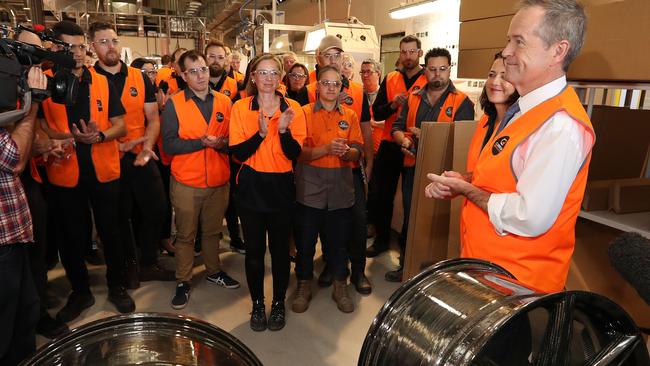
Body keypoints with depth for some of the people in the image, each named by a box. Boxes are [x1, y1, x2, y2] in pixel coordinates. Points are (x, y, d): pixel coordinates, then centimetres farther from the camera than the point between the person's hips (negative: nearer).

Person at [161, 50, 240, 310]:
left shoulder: (224, 102, 5)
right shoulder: (174, 104, -5)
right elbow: (169, 144, -13)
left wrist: (224, 143, -14)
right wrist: (202, 142, -21)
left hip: (219, 181, 3)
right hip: (187, 183, -3)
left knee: (212, 231, 18)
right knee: (185, 235, 8)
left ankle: (213, 271, 37)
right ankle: (183, 282, 22)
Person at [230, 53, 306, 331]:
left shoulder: (293, 109, -1)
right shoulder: (240, 108, -2)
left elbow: (294, 154, -6)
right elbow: (238, 153, -9)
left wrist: (284, 130, -23)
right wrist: (261, 133, -24)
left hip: (281, 186, 0)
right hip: (251, 186, 0)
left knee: (280, 248, 9)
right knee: (254, 249, 9)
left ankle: (279, 304, 28)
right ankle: (257, 305, 28)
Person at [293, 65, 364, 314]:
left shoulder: (350, 116, 9)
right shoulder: (304, 113, 0)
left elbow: (358, 152, 4)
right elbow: (299, 152, -9)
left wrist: (347, 151, -17)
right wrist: (326, 149, -22)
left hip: (341, 188, 2)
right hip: (310, 187, -2)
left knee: (339, 241, 9)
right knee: (305, 240, 6)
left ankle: (340, 287, 26)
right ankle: (304, 286, 25)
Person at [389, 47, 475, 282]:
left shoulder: (462, 102, -3)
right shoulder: (413, 99, 13)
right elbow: (397, 128, 13)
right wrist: (404, 140, -11)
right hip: (412, 169, 5)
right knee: (409, 220, 14)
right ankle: (406, 266, 30)